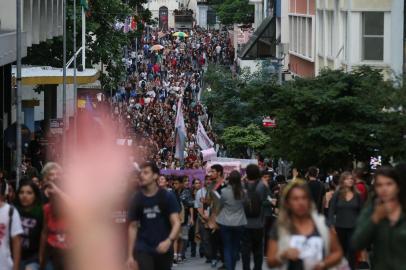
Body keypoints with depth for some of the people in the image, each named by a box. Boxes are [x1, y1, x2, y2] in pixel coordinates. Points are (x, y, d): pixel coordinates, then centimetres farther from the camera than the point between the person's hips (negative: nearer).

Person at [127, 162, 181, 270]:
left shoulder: (168, 197, -7)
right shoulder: (136, 200, -1)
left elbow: (176, 223, -12)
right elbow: (133, 227, 4)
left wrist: (169, 241, -32)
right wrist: (130, 255, 0)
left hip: (164, 249, 0)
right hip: (143, 249, 0)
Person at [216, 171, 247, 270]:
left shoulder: (224, 192, -14)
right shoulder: (243, 192, -9)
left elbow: (220, 204, 1)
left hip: (226, 223, -2)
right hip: (239, 223, 2)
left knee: (227, 248, 5)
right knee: (236, 247, 15)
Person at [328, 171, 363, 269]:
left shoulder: (357, 195, 3)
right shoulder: (337, 195, 0)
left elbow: (361, 212, 5)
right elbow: (331, 211, -1)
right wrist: (331, 226, -10)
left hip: (353, 228, 0)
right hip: (340, 227, 0)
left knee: (352, 250, -6)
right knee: (341, 250, 11)